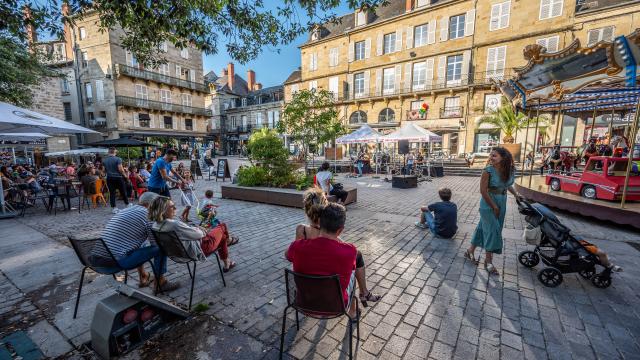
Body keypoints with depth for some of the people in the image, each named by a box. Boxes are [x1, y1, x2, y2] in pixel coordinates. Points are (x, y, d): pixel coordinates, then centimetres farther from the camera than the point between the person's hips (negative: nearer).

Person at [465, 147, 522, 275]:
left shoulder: (510, 170, -3)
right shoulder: (488, 170, -20)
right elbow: (483, 191, -18)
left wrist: (516, 194, 0)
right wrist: (494, 207, -14)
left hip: (502, 204, 6)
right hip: (488, 204, -5)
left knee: (483, 228, 13)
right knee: (492, 230, -4)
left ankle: (470, 251, 29)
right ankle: (488, 261, 11)